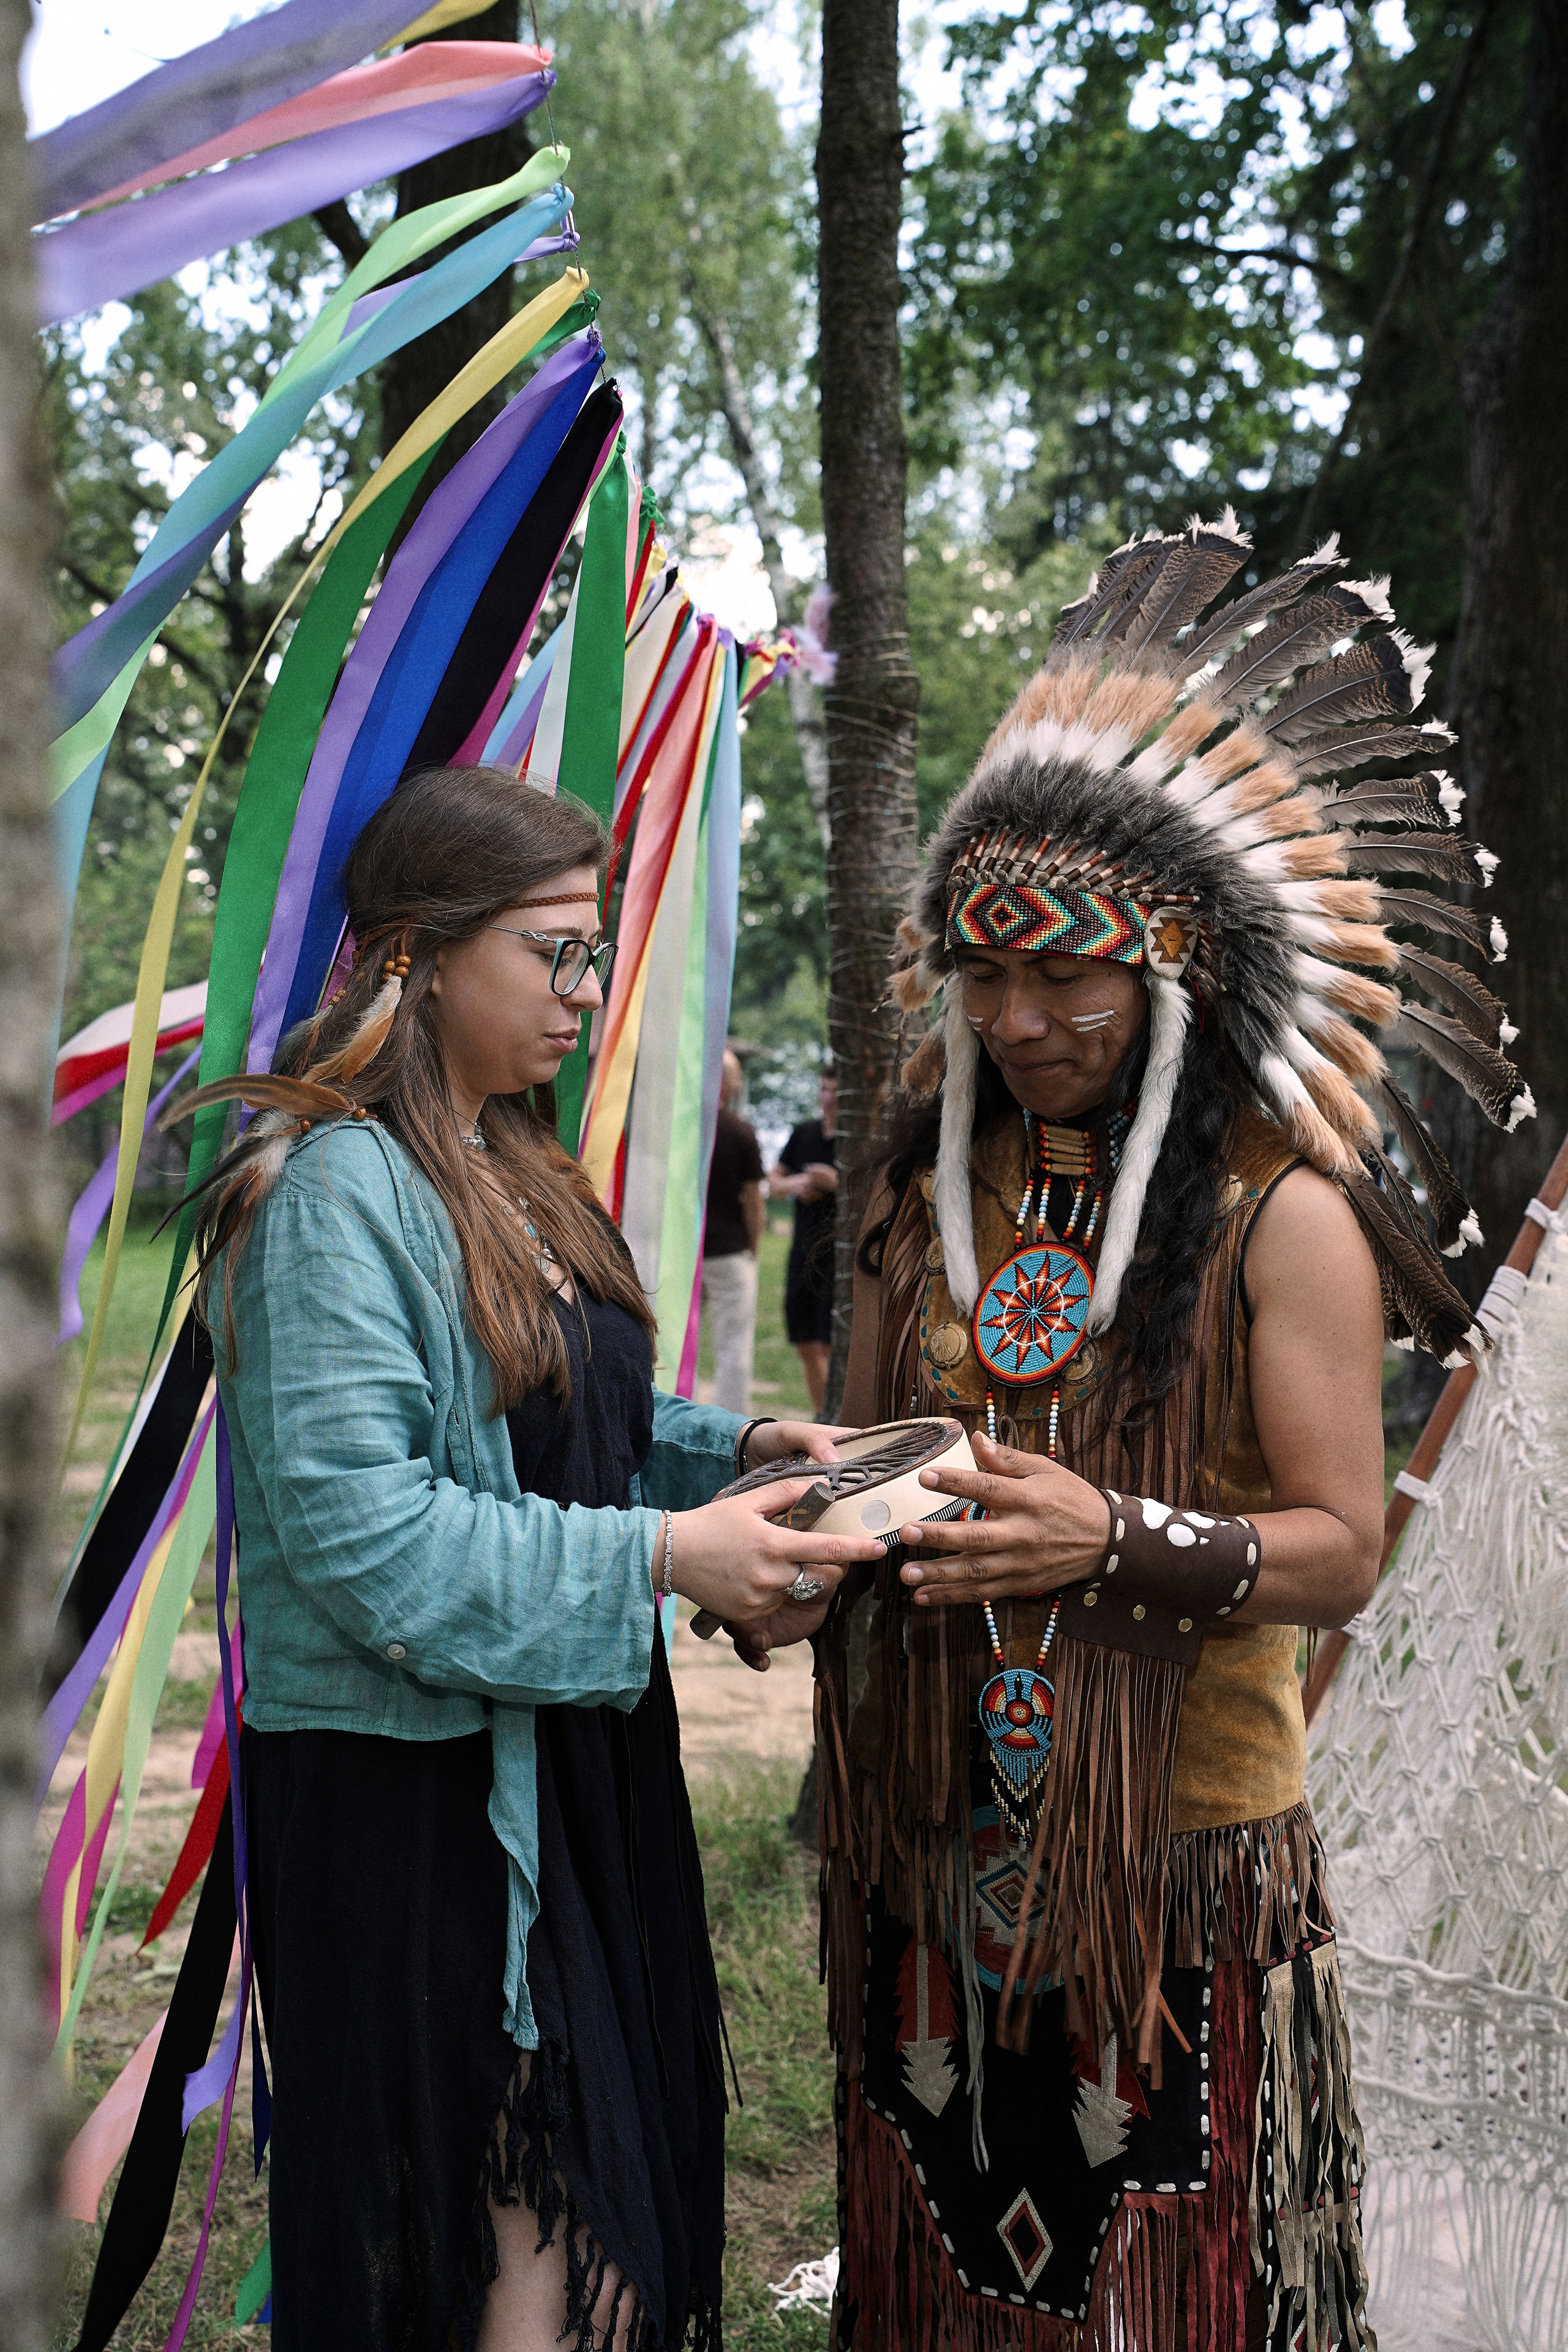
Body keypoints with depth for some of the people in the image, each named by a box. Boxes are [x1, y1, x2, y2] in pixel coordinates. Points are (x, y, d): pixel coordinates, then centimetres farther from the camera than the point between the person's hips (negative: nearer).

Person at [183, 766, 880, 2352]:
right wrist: (658, 1558, -22)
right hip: (417, 1786, -9)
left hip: (567, 1750, 9)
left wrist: (729, 1449, 3)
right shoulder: (340, 1187, -16)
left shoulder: (508, 1168, 12)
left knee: (610, 2189, 14)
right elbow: (358, 1524, -23)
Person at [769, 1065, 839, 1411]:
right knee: (806, 1346, 11)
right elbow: (773, 1185, 19)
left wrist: (836, 1183, -20)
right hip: (804, 1250, 6)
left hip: (841, 1253, -6)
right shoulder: (803, 1133, 12)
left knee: (833, 1346, -13)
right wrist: (794, 1184, -2)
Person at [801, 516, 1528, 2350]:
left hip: (1180, 1845, -4)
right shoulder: (929, 1190, 6)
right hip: (937, 1836, 5)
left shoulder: (1277, 1212, -9)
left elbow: (1341, 1550, -10)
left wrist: (1119, 1541, -25)